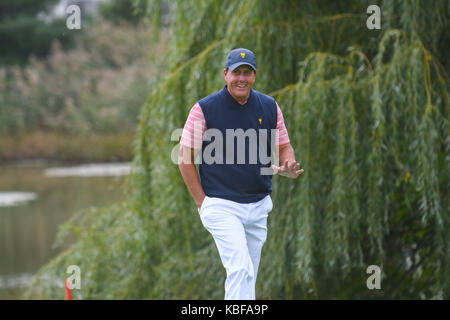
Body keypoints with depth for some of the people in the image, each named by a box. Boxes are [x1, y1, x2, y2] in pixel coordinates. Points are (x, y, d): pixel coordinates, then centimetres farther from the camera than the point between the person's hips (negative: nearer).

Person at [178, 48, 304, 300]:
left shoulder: (270, 107, 6)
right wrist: (202, 202, -7)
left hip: (259, 206, 5)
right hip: (222, 206, -5)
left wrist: (288, 167, -8)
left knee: (247, 277, 10)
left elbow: (284, 147, 16)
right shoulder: (204, 109, -6)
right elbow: (185, 157, -3)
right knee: (241, 269, -19)